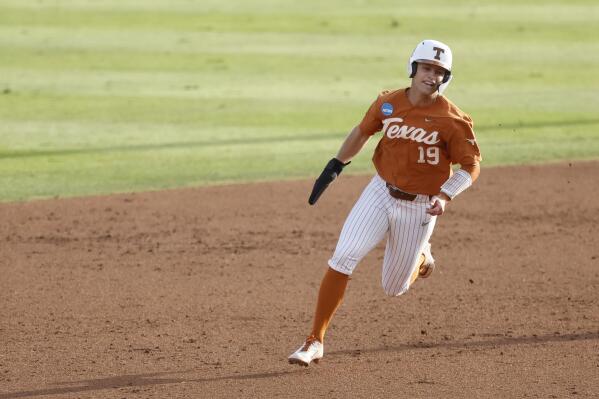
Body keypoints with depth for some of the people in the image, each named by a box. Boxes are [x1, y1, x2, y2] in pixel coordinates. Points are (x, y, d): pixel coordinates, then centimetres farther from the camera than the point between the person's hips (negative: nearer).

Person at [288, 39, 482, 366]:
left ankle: (419, 257, 45)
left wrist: (444, 197, -24)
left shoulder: (452, 120, -16)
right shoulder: (388, 103, -5)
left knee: (394, 288, 8)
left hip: (418, 207, -2)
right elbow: (362, 131, 13)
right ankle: (315, 341, -12)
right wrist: (335, 166, 13)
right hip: (381, 193, 2)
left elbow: (470, 165, -10)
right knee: (343, 258, -18)